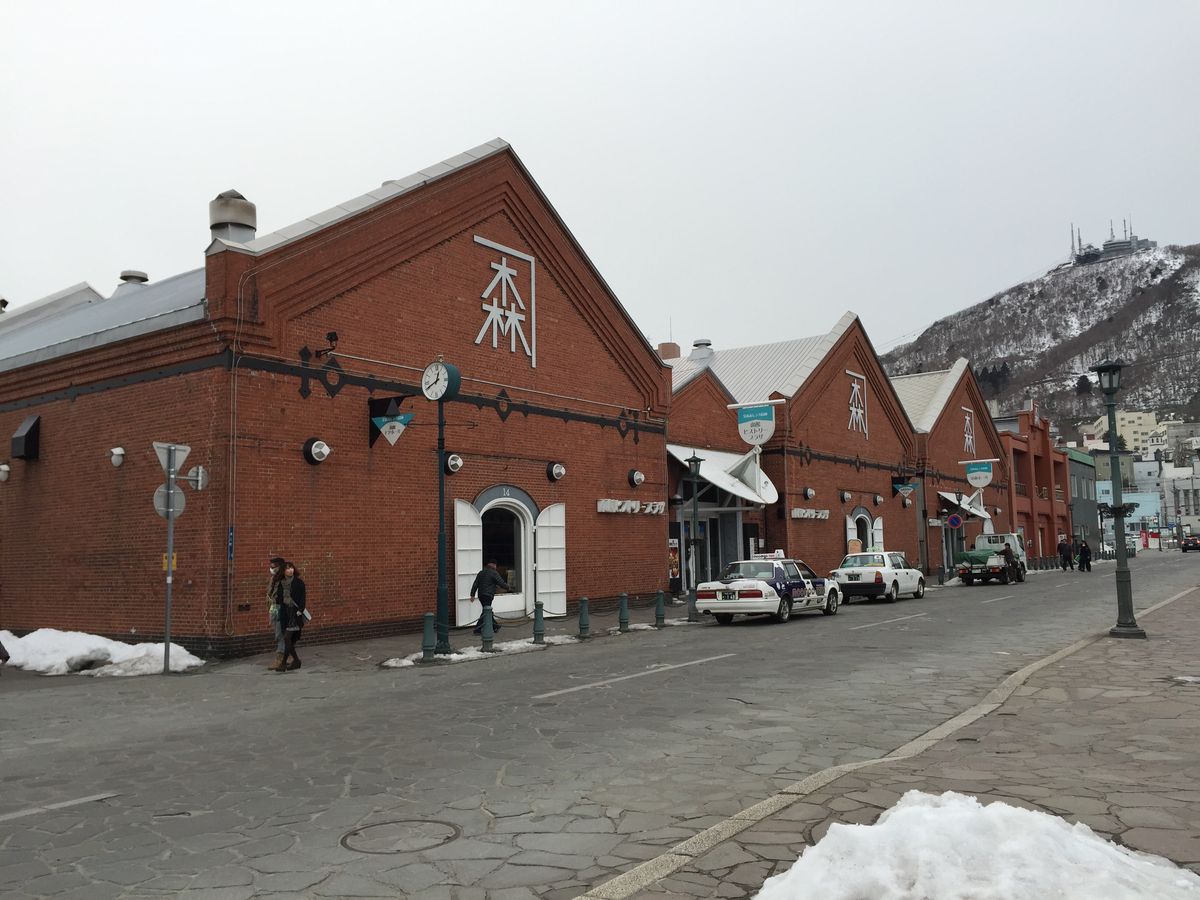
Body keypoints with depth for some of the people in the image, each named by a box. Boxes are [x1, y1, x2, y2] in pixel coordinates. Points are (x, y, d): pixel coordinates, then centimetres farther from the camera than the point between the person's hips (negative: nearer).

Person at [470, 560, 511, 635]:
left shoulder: (481, 572, 14)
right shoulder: (494, 573, -8)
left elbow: (475, 584, 11)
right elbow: (501, 583, -8)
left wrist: (472, 594, 11)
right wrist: (507, 587, 12)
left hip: (481, 595, 8)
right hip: (488, 595, -8)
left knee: (488, 611, 17)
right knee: (485, 612, -6)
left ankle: (495, 626, 28)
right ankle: (478, 629, -11)